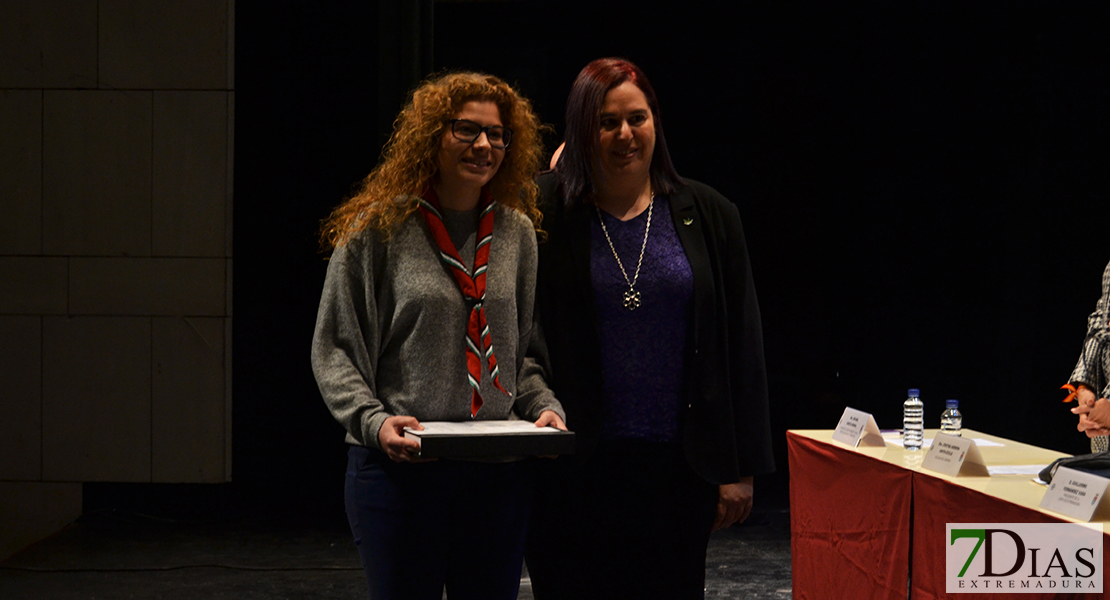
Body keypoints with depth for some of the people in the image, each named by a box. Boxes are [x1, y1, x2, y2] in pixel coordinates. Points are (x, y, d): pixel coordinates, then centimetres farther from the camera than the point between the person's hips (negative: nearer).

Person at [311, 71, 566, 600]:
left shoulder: (517, 233, 10)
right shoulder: (377, 229, -3)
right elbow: (333, 349, -1)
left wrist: (544, 408, -1)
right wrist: (373, 421, -15)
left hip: (500, 473, 4)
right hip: (398, 465, -4)